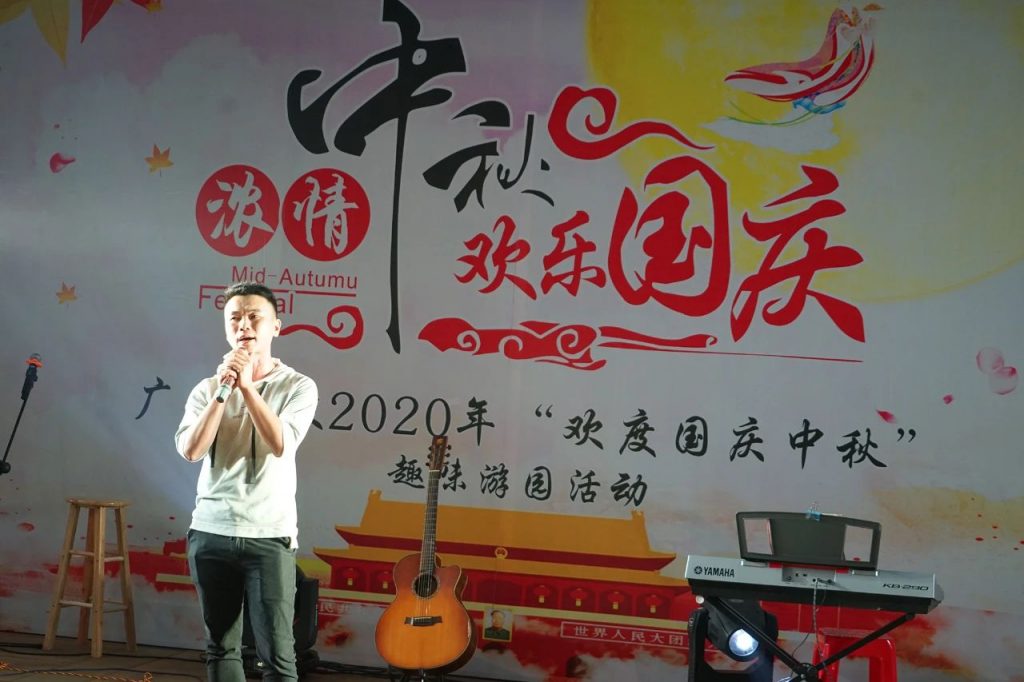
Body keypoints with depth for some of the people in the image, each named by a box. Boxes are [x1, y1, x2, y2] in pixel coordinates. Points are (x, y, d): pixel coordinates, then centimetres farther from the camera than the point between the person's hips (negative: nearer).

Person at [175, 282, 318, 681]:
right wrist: (224, 390, -13)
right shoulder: (207, 389, 8)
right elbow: (190, 449, -8)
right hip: (210, 533, 3)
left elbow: (280, 444, -17)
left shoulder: (298, 387, -1)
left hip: (269, 535, -3)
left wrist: (247, 385, -16)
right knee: (220, 647, 12)